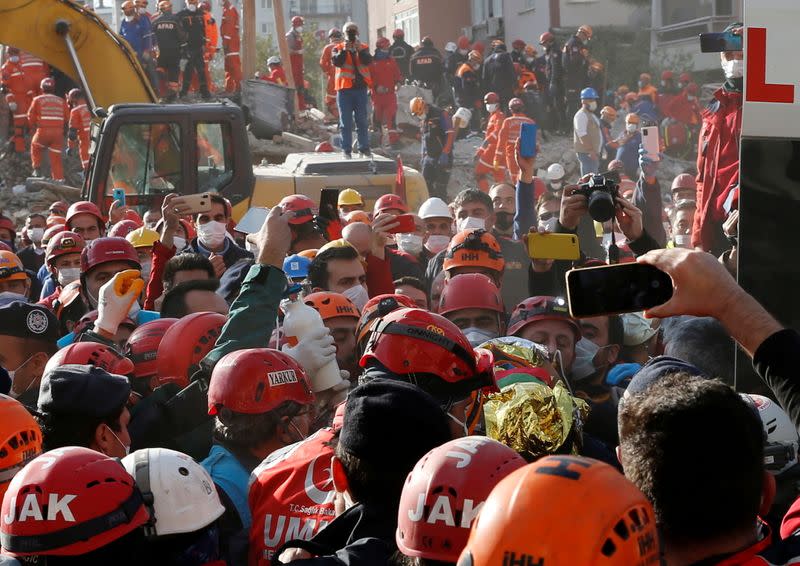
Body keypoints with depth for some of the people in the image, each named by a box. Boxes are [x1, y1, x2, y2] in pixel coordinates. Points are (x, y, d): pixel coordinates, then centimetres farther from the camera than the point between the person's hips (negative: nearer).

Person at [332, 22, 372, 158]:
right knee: (346, 121, 0)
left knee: (362, 120, 5)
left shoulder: (364, 47, 10)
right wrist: (344, 51, -20)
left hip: (360, 87, 1)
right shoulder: (338, 48, 6)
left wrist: (360, 50, -20)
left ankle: (364, 147, 10)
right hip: (344, 88, -1)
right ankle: (346, 149, 2)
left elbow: (368, 61, -8)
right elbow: (336, 62, -11)